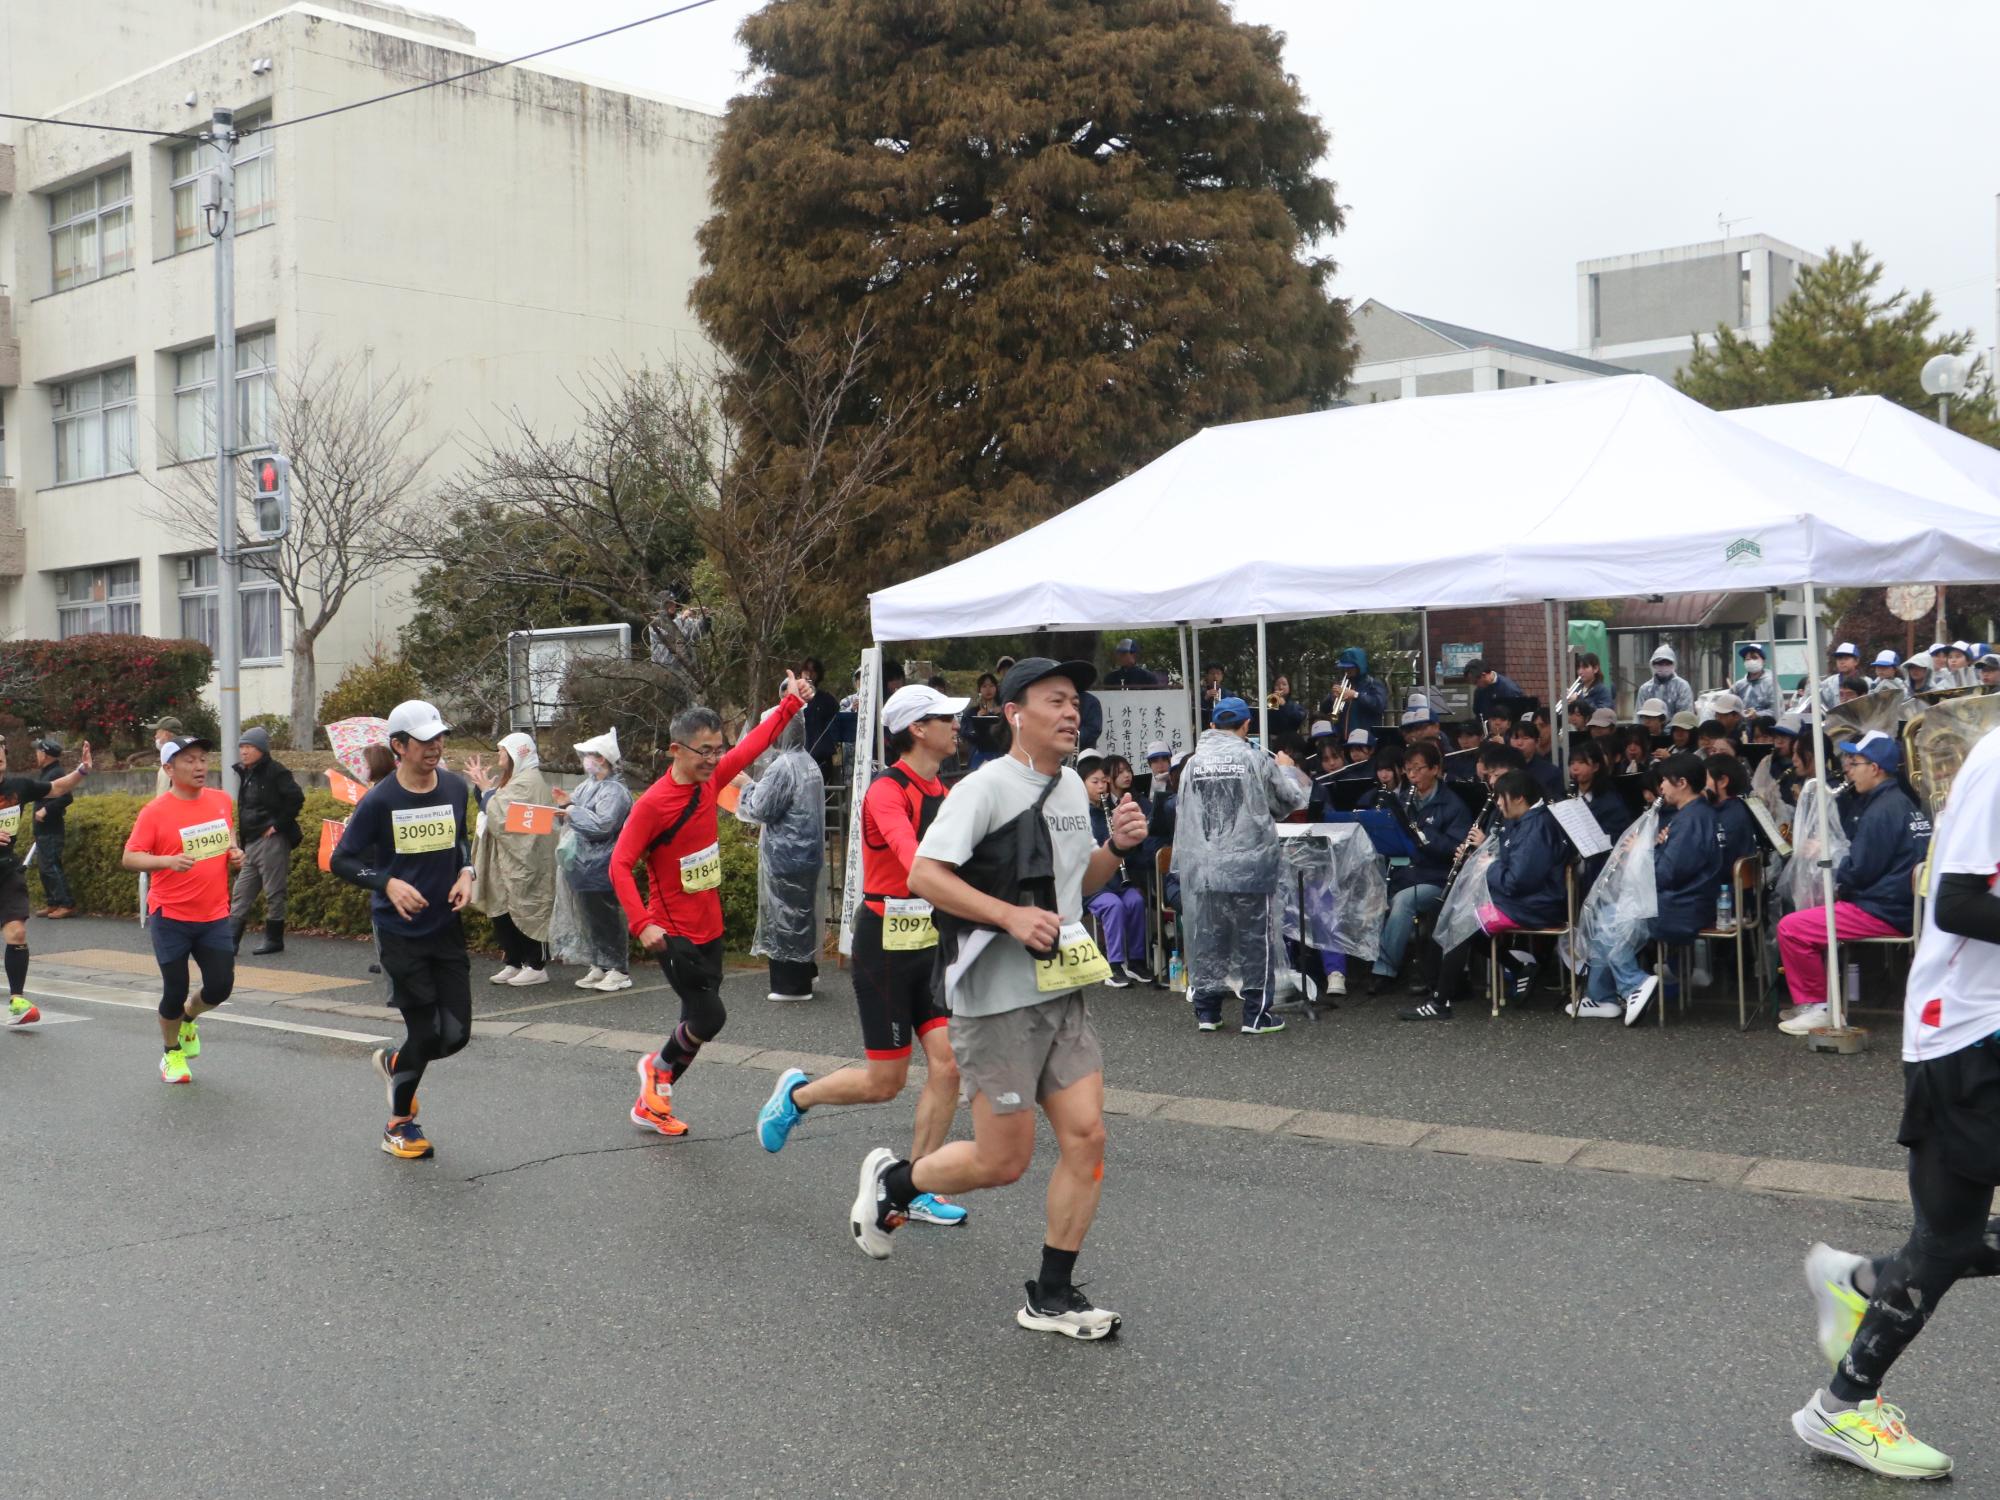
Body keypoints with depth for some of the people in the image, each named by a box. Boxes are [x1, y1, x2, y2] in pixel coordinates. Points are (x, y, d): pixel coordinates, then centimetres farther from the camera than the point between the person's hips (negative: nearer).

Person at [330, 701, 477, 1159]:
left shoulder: (456, 789, 1)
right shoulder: (379, 801, -12)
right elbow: (341, 860, -5)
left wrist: (465, 872, -1)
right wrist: (388, 883, -20)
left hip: (447, 927, 4)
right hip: (399, 931, -4)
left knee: (456, 1034, 0)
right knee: (426, 1032, -2)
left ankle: (393, 1063, 34)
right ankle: (399, 1125, 21)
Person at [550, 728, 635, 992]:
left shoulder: (615, 791, -14)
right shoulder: (588, 785, 13)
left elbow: (601, 824, -25)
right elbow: (575, 819, 21)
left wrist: (572, 811, -16)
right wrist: (566, 803, 2)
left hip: (601, 869, -9)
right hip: (582, 866, 9)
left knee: (607, 920, -3)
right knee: (588, 919, 14)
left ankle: (619, 970, 5)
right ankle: (598, 966, 24)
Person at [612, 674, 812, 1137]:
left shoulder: (709, 782, 1)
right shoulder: (653, 803, -19)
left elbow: (751, 747, 15)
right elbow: (619, 864, -20)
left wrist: (791, 704, 15)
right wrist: (642, 924, -28)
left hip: (709, 930, 7)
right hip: (674, 935, -7)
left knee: (698, 1022, 11)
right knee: (710, 1017, -9)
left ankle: (651, 1106, 27)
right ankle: (659, 1066, 21)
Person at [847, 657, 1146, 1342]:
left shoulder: (1072, 787, 11)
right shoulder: (986, 788, -14)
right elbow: (924, 875, -18)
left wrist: (1117, 848, 3)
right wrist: (1011, 915, -25)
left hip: (1064, 994, 7)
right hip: (998, 1000, -7)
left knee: (1087, 1137, 0)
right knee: (1003, 1162, 0)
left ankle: (1052, 1297, 13)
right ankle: (891, 1179, 28)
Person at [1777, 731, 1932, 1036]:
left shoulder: (1882, 811, -18)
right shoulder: (1900, 801, 14)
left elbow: (1859, 870, -20)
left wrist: (1837, 885, -2)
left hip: (1885, 912, -11)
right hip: (1901, 903, 11)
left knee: (1790, 928, -13)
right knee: (1811, 915, 25)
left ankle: (1819, 1007, -5)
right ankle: (1817, 999, 23)